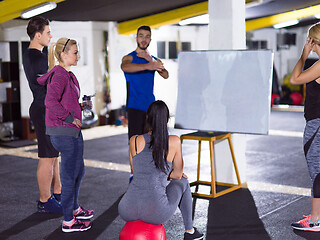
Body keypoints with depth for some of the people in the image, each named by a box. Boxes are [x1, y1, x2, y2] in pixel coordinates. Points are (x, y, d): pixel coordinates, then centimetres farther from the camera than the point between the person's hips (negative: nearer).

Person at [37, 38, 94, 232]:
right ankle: (68, 221, 12)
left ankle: (75, 208, 41)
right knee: (70, 176, 0)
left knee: (79, 171, 22)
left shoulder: (66, 74, 11)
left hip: (73, 131, 10)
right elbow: (51, 101, -31)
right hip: (64, 133, -10)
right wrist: (70, 117, -22)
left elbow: (39, 81, 27)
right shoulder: (60, 75, -18)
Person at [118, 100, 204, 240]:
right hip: (156, 214, -2)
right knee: (182, 182, 31)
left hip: (128, 211, 2)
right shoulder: (174, 142, -3)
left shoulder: (134, 141, 2)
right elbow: (178, 174, 9)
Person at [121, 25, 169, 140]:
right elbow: (124, 67, -25)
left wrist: (151, 60, -19)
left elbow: (165, 75, -4)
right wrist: (147, 66, -40)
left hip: (150, 106, 5)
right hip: (135, 106, -5)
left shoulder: (155, 60, 16)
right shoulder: (129, 57, 1)